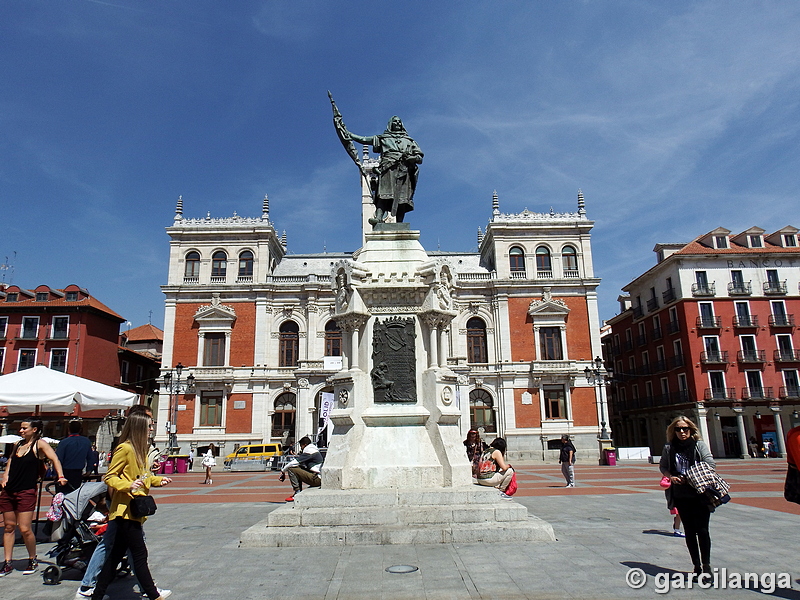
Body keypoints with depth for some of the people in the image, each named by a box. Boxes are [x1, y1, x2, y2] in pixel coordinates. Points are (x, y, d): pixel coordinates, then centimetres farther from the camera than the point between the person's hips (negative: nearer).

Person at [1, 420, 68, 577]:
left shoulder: (39, 444, -6)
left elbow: (54, 459, -14)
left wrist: (60, 476, -27)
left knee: (25, 529, -6)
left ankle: (33, 561, 13)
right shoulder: (18, 444, 12)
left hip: (26, 492, -6)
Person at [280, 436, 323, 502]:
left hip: (317, 479, -10)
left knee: (291, 469, -11)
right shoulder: (315, 451, 20)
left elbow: (294, 462, -11)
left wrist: (283, 471, -1)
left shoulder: (309, 452, -9)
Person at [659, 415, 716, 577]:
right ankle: (696, 566, 21)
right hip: (680, 495, 3)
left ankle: (706, 565, 8)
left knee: (702, 530, -5)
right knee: (689, 531, 10)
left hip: (700, 493, -3)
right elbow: (662, 466, 12)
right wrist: (671, 477, -8)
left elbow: (711, 464, -10)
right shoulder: (669, 448, 4)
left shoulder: (699, 445, -3)